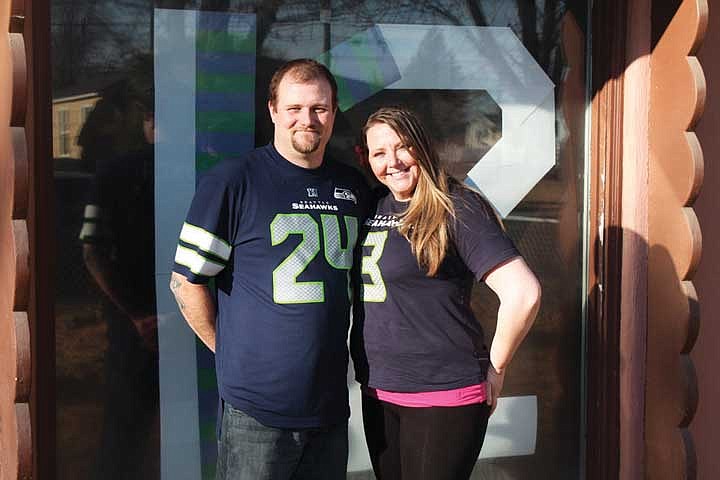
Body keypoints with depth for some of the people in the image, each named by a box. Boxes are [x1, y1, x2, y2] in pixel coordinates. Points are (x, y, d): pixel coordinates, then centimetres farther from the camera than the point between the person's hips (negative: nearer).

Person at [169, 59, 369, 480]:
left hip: (331, 403, 5)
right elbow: (186, 281, -5)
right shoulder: (232, 181, -7)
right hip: (257, 409, -5)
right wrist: (230, 351, -2)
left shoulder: (354, 187, 9)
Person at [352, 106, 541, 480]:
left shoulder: (455, 208, -12)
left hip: (442, 397, -7)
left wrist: (494, 370, -11)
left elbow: (523, 293, -20)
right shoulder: (374, 207, 7)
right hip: (377, 393, 7)